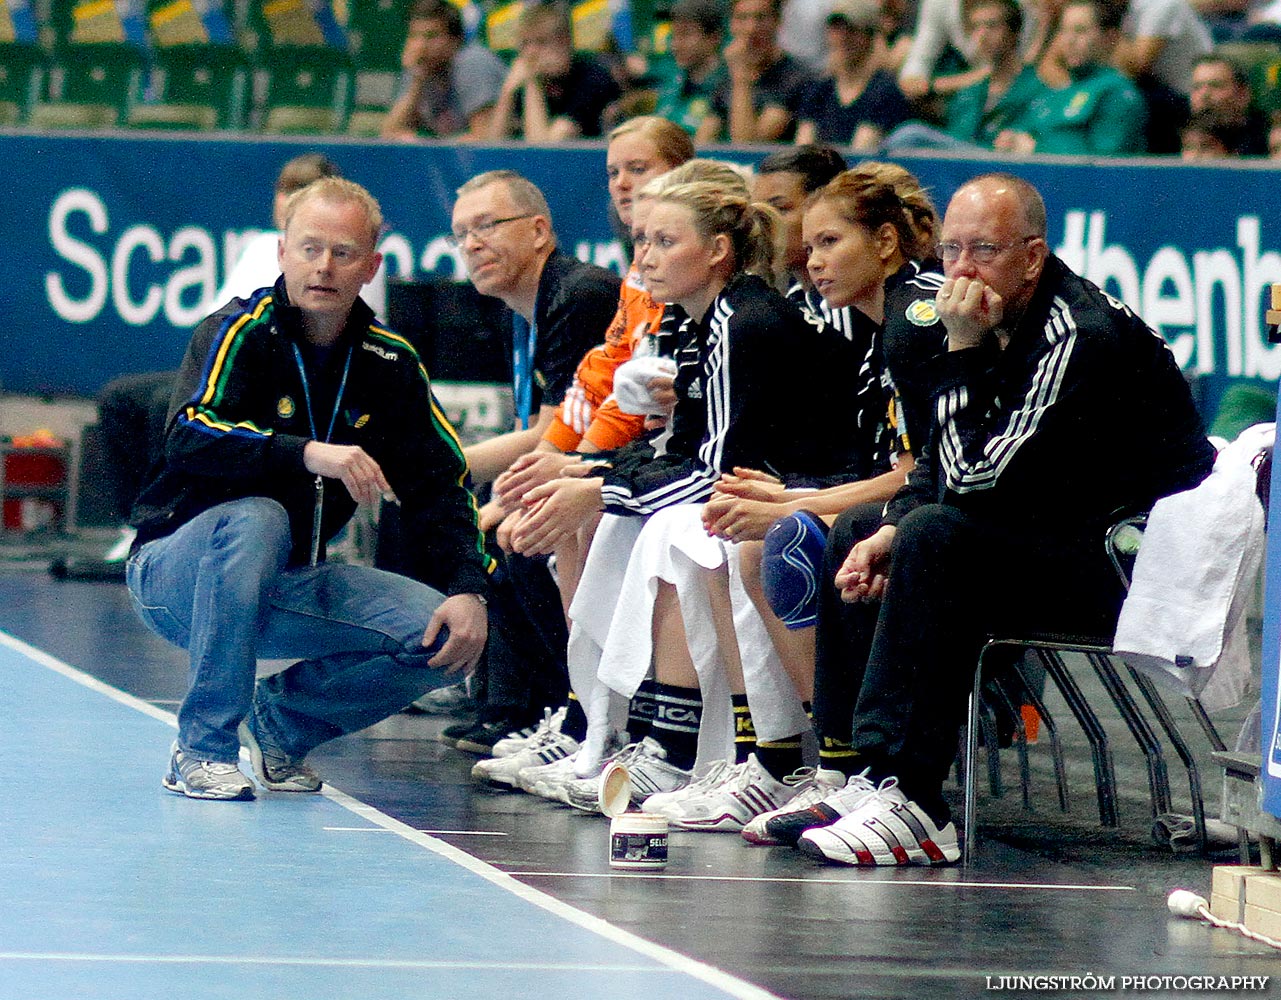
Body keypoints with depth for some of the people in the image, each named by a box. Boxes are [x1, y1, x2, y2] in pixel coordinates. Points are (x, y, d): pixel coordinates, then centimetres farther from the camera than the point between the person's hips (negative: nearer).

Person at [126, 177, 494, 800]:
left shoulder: (389, 362, 2)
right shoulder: (240, 333, -13)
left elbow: (442, 485, 3)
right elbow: (189, 439, -30)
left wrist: (468, 590, -14)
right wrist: (309, 454, -43)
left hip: (289, 586, 5)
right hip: (177, 574, -5)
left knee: (444, 637, -16)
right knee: (255, 518, -38)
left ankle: (276, 722, 7)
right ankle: (203, 748, -26)